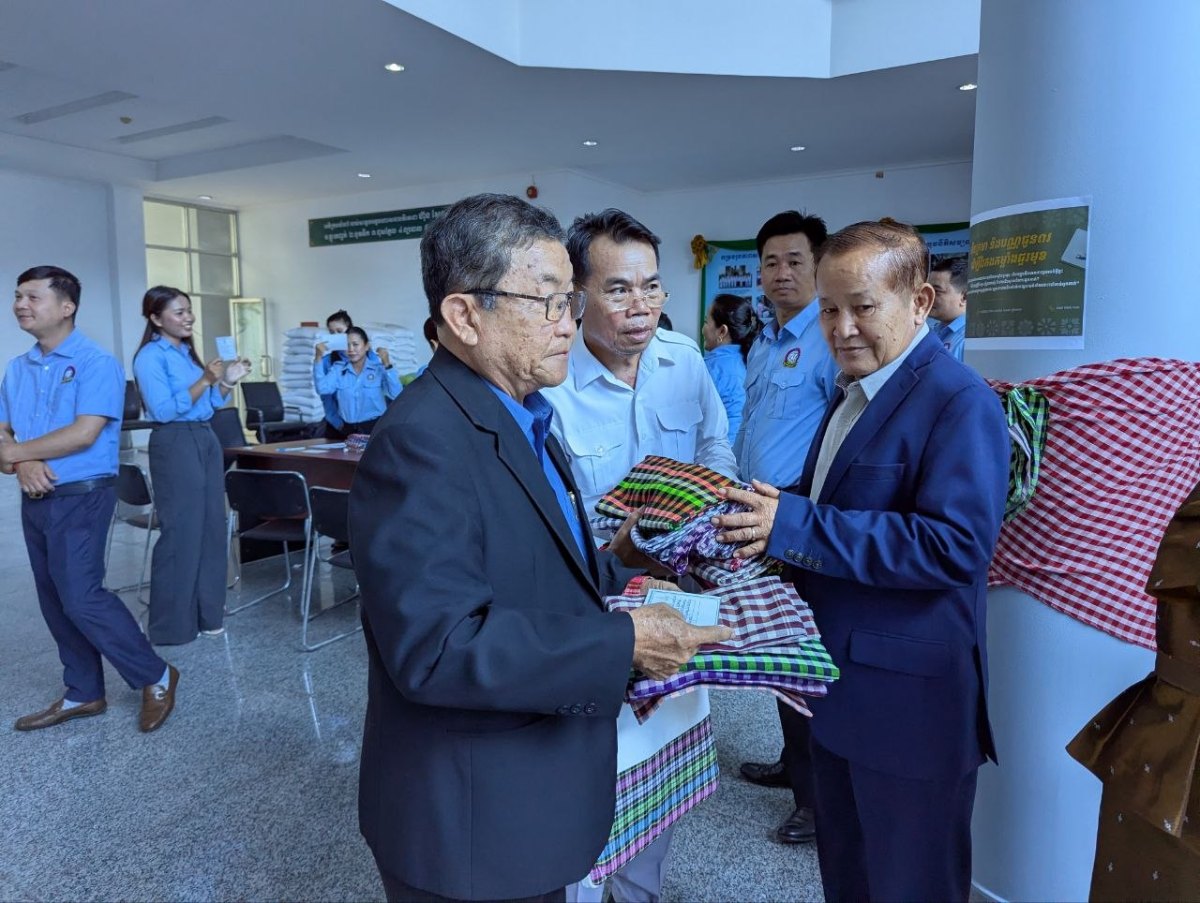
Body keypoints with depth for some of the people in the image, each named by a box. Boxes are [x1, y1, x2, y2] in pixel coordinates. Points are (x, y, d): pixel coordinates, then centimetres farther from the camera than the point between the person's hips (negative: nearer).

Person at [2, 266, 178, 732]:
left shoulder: (96, 362, -11)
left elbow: (83, 434, -20)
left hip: (81, 497, -7)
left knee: (81, 597, -11)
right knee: (56, 601, 12)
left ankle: (156, 677, 4)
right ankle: (83, 693, 24)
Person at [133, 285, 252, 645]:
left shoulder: (187, 351, 15)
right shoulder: (151, 356, -9)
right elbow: (164, 410, -18)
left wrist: (227, 381, 1)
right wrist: (205, 380, -20)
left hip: (206, 440, 8)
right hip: (175, 446, -8)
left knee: (211, 528, 9)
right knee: (181, 533, -4)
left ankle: (206, 613, 20)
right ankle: (173, 624, 7)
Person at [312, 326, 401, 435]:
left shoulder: (379, 368, 1)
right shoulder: (338, 369, 9)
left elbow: (396, 395, -13)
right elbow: (322, 389, -8)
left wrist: (387, 364, -17)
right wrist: (318, 358, -12)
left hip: (375, 427, -2)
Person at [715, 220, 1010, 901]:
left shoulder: (961, 402, -19)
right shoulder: (854, 392, 10)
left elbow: (956, 544, -28)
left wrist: (795, 527, -30)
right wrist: (766, 512, -3)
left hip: (910, 698, -8)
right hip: (839, 683, 9)